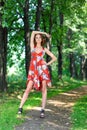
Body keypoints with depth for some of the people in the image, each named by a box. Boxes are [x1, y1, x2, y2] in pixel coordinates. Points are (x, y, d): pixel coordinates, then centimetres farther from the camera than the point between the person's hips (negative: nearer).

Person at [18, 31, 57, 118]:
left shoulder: (44, 49, 12)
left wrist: (47, 64, 6)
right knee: (28, 89, -5)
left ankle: (42, 110, -1)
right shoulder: (32, 46, 14)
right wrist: (44, 33, 18)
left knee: (44, 89, -4)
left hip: (42, 69, 0)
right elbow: (33, 32, 12)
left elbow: (54, 58, 16)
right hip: (33, 70, 0)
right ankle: (20, 107, 0)